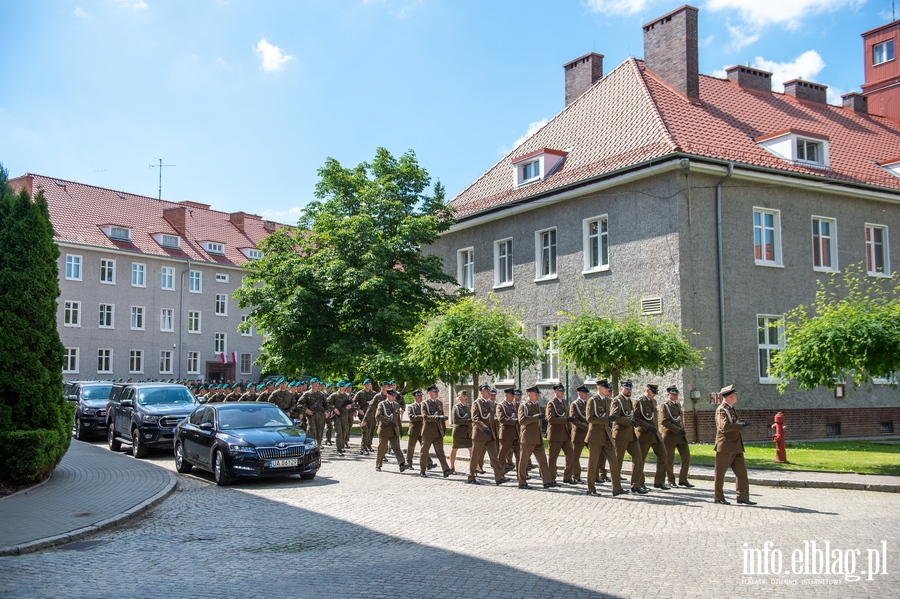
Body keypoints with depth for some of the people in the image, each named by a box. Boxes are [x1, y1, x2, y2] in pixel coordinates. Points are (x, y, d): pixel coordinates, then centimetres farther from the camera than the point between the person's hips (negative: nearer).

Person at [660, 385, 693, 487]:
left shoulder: (678, 405, 17)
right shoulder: (665, 406, -8)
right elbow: (664, 421, -18)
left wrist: (683, 431, 14)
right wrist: (677, 430, -20)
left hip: (681, 436, 7)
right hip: (670, 436, -7)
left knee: (686, 457, 2)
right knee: (669, 460, 2)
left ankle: (683, 480, 11)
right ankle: (671, 481, 13)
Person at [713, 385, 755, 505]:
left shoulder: (731, 409, 16)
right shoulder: (721, 409, -14)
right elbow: (725, 426, -27)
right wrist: (741, 425, -22)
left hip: (736, 447, 9)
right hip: (725, 446, -9)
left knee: (741, 472, 5)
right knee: (720, 472, 2)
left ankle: (743, 496, 8)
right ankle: (718, 497, 11)